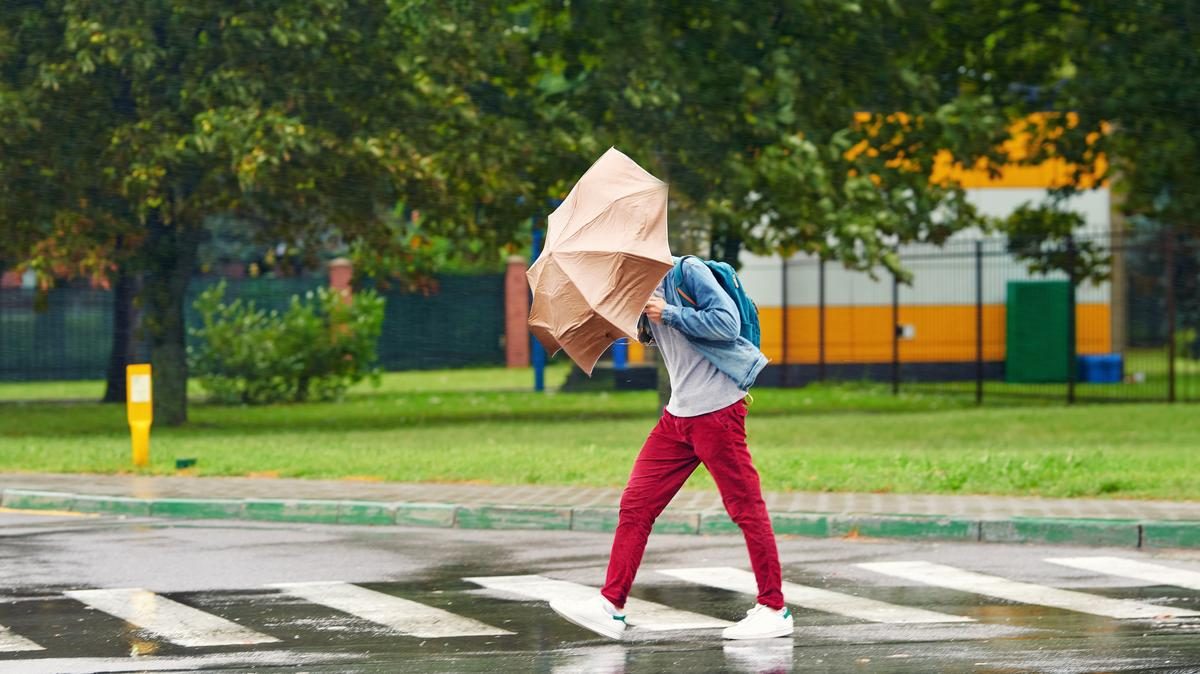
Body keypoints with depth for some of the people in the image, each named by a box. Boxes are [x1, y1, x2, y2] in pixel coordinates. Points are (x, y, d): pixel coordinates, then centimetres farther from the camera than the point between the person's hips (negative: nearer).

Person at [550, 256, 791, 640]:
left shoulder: (688, 272, -10)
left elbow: (727, 323, -19)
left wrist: (670, 313, -17)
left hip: (717, 409, -9)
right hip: (677, 416, 9)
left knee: (745, 507, -2)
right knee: (636, 504, 3)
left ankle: (774, 609, 4)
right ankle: (611, 606, 3)